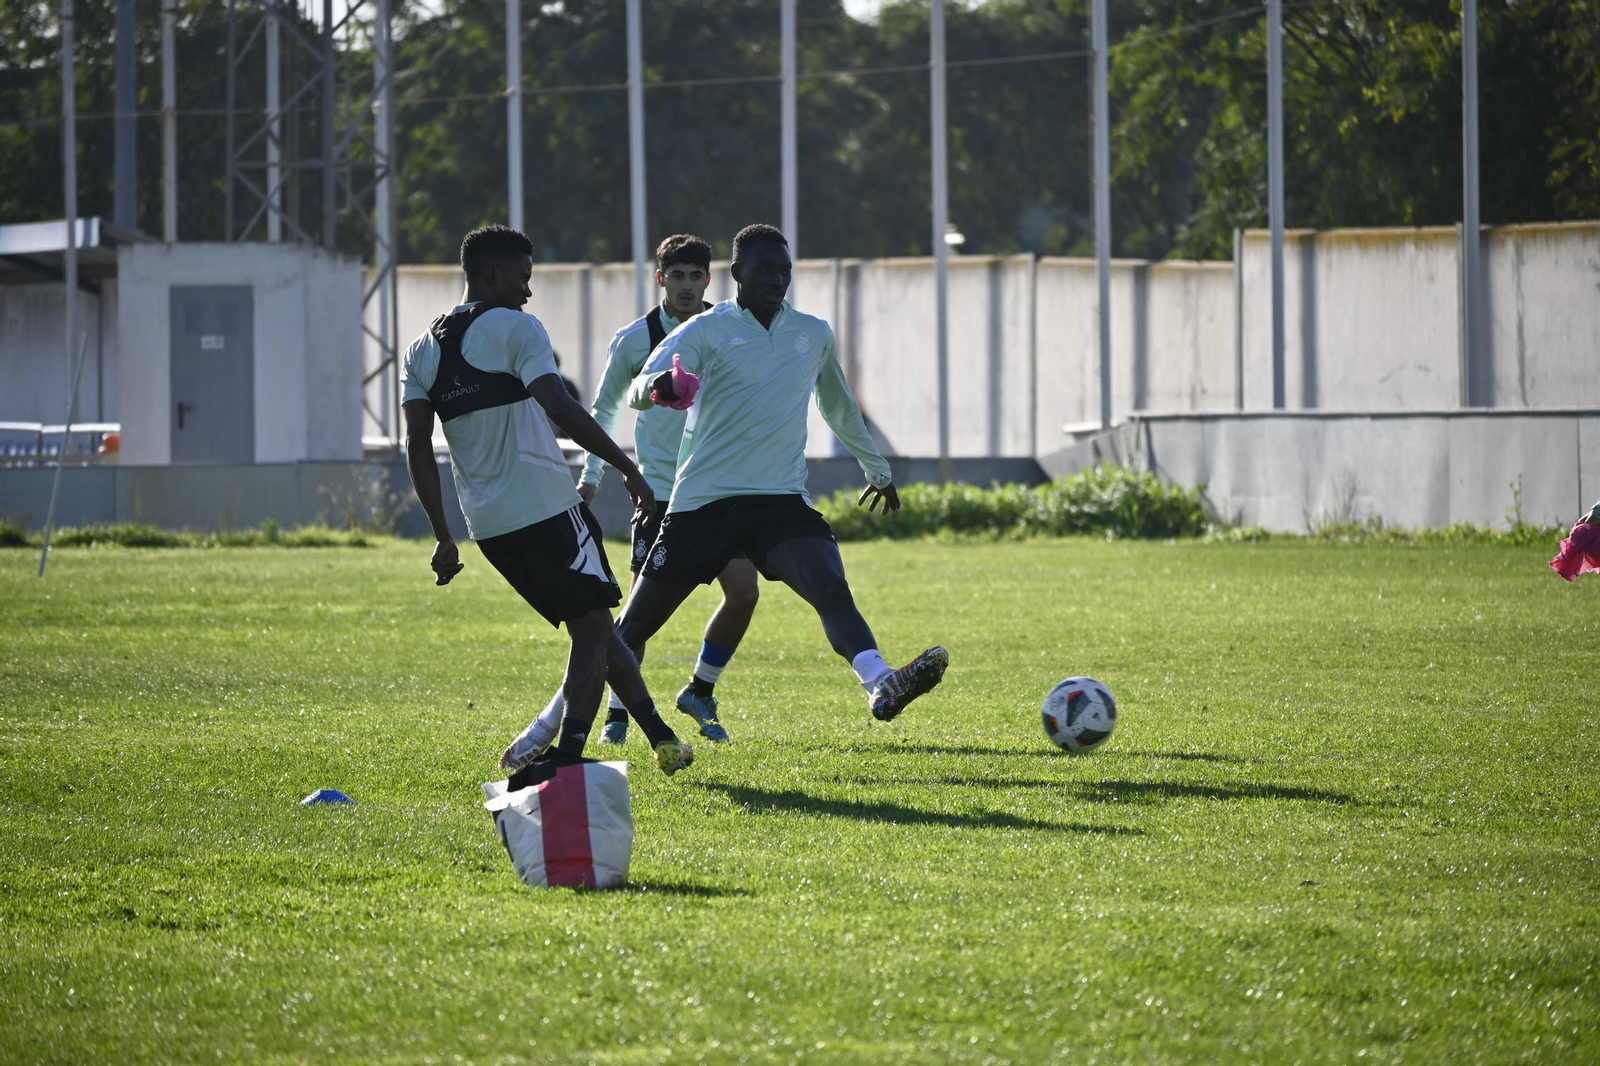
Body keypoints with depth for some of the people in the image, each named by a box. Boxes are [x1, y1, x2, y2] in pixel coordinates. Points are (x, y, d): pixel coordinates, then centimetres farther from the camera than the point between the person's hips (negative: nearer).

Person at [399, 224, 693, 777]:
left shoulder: (422, 351, 13)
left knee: (592, 627, 18)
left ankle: (661, 736, 23)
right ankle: (567, 757, -13)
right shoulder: (515, 329, -7)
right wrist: (627, 468, -15)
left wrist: (443, 538, 9)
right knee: (592, 631, 1)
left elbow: (417, 447, 7)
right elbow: (559, 408, -20)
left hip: (487, 524, 7)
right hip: (546, 507, -7)